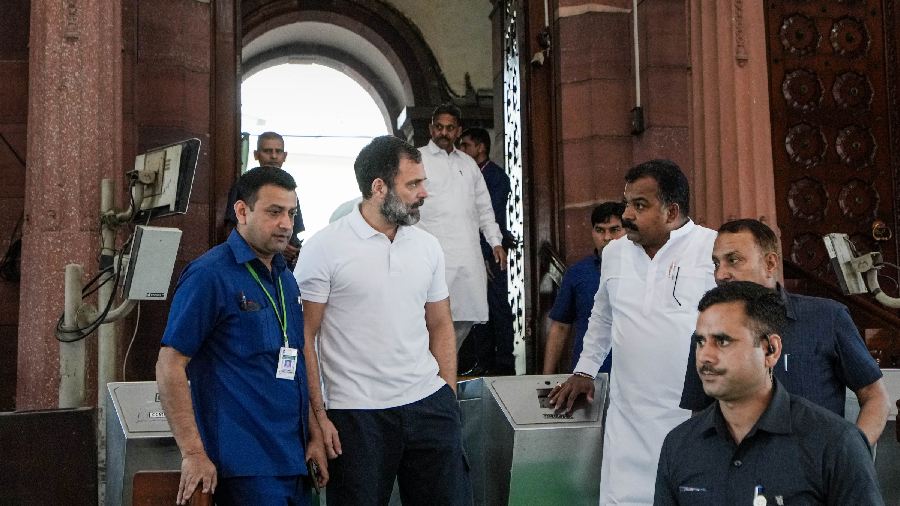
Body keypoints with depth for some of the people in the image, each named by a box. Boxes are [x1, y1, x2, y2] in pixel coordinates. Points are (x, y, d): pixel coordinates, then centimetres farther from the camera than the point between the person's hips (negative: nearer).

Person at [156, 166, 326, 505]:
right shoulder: (210, 275, -11)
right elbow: (170, 366, -13)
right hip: (245, 464, -7)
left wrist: (314, 435, 14)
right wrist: (193, 453, -18)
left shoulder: (285, 278, 12)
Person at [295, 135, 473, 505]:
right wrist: (318, 416, -10)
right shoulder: (324, 248, -6)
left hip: (428, 406, 4)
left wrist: (449, 397, 7)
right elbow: (304, 338, -6)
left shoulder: (427, 246, 9)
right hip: (356, 415, -4)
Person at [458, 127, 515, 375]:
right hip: (473, 251, 7)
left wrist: (486, 255, -18)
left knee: (498, 306, -4)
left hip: (490, 251, -7)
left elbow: (494, 218, -12)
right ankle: (483, 362, 15)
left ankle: (504, 364, 0)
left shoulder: (496, 176, -5)